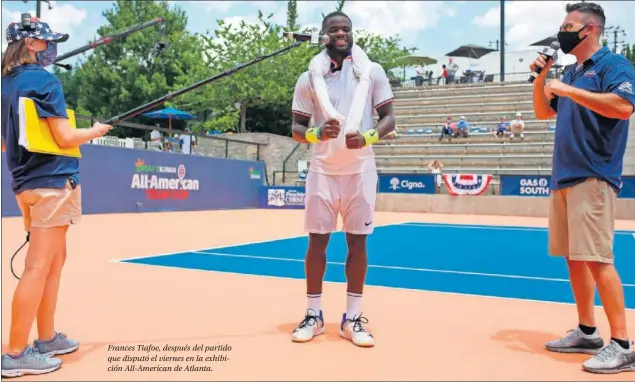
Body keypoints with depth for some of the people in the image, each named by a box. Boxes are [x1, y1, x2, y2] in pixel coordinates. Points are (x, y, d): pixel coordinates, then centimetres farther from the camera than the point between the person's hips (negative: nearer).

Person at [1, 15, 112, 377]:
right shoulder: (45, 80, -10)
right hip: (52, 181, -9)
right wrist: (96, 131, 1)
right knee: (38, 267, -7)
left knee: (54, 259, 16)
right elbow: (65, 137, -15)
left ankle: (47, 338, 22)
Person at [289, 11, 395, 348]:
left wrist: (367, 137, -17)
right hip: (322, 170, 1)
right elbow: (297, 129, 5)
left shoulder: (372, 71, 4)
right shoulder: (309, 78, 5)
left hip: (360, 170, 0)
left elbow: (389, 118, 3)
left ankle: (353, 318, 13)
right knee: (317, 241, 3)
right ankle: (313, 314, 16)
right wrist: (318, 134, -17)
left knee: (357, 242, 3)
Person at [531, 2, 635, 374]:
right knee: (574, 257, 11)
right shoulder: (571, 73, 20)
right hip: (564, 178, 9)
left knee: (597, 258, -13)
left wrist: (568, 90, -18)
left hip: (593, 178, -9)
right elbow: (543, 112, 27)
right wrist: (541, 77, 13)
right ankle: (587, 333, 21)